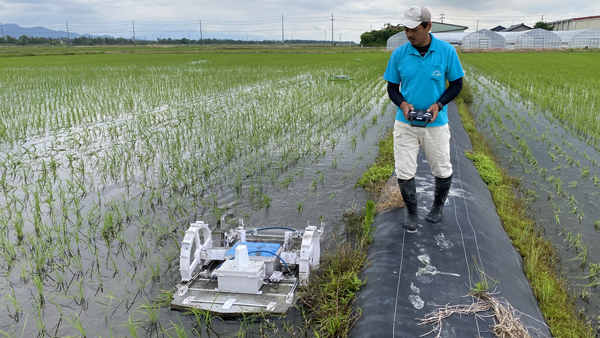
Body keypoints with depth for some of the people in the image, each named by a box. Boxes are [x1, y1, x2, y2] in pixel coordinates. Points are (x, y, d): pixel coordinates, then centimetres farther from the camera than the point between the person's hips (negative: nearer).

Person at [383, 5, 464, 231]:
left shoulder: (446, 51, -9)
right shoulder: (398, 54, -6)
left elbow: (457, 83, 1)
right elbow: (392, 87, 3)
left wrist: (439, 105, -15)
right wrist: (403, 104, -16)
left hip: (436, 123, 0)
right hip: (405, 123, 1)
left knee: (442, 170, 11)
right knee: (404, 172, 1)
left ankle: (438, 206, 39)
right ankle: (412, 212, 24)